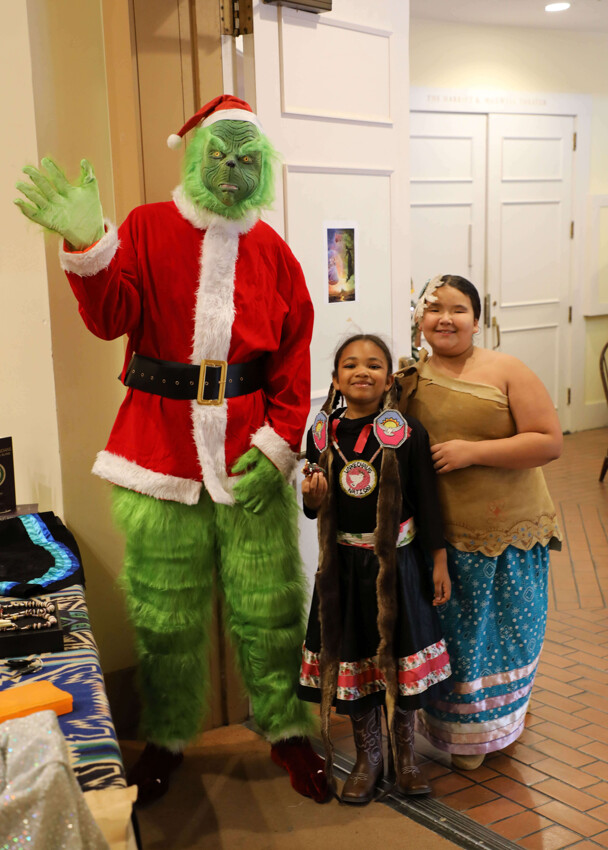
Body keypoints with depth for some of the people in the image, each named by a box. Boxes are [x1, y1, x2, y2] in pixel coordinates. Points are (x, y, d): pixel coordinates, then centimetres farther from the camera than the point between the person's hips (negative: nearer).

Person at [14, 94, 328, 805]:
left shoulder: (272, 252, 7)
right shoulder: (148, 229, 2)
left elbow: (293, 362, 4)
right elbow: (111, 318, -13)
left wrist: (278, 445, -6)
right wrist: (89, 246, -30)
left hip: (253, 455, 1)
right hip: (160, 450, -1)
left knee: (269, 610, 9)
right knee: (165, 615, 11)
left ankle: (286, 732, 29)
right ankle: (167, 738, 31)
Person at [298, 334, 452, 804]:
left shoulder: (407, 432, -9)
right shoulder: (322, 433, -2)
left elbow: (427, 500, -4)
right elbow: (315, 508, 8)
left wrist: (439, 562, -3)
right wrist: (312, 496, -15)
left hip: (398, 560, -2)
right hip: (343, 562, 2)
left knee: (400, 653, 10)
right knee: (350, 657, 11)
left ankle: (406, 752, 33)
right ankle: (368, 756, 31)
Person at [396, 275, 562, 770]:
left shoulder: (506, 371, -7)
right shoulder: (409, 382, 4)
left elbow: (550, 442, -13)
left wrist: (472, 451, -19)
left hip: (512, 532, -2)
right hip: (445, 536, 2)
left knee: (508, 631, 12)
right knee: (457, 635, 12)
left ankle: (504, 719, 39)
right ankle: (465, 733, 35)